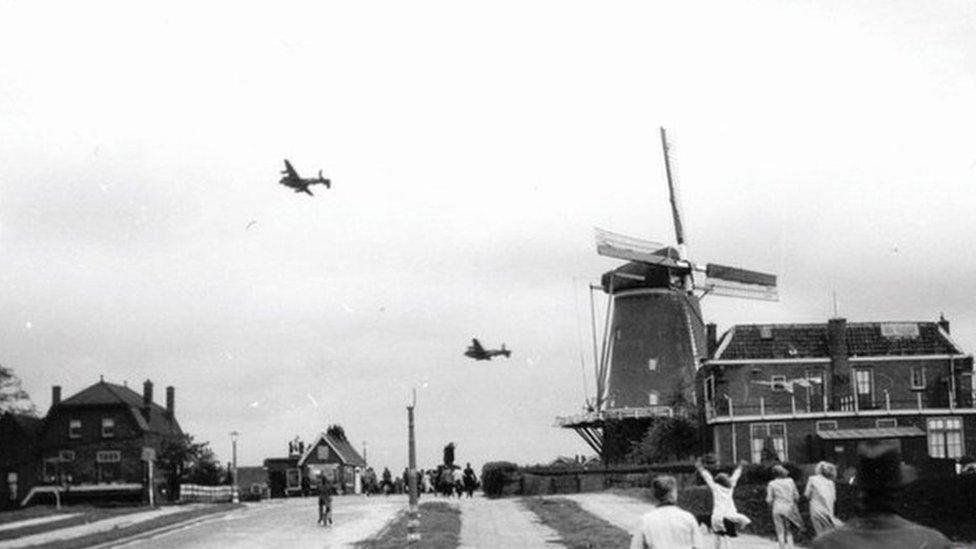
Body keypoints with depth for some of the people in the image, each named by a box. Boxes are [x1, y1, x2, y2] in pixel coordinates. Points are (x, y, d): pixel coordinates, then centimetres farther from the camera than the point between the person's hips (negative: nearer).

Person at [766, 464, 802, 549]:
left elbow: (769, 499, -5)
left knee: (780, 532, 4)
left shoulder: (771, 484, -6)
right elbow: (796, 495, 4)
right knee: (789, 531, 12)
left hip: (778, 509, -2)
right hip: (789, 510, 2)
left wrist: (771, 505, 15)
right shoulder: (790, 481, 1)